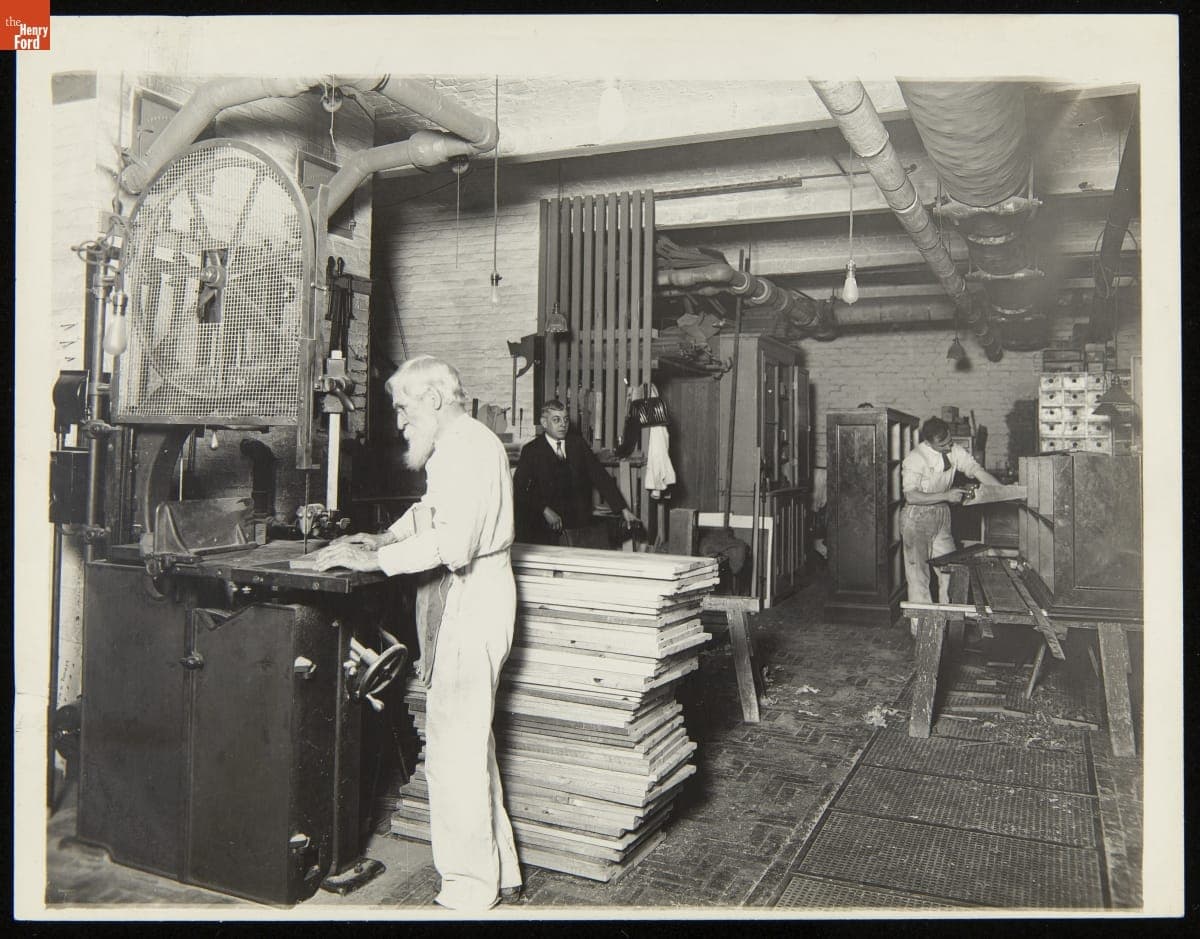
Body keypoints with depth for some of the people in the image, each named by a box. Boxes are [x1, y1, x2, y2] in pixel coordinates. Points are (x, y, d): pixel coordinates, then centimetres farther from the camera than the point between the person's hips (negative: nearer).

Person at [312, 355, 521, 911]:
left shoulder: (469, 446, -15)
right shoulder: (453, 447, 19)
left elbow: (452, 542, -26)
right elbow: (430, 510, 31)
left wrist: (377, 561, -20)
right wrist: (385, 537, 15)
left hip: (473, 599, -11)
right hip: (466, 599, 11)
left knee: (454, 745, -6)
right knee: (470, 739, 15)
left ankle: (469, 889, 5)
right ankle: (498, 874, 25)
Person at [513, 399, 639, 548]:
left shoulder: (578, 444, 12)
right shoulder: (531, 450, 3)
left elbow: (600, 477, 8)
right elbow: (518, 490, -4)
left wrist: (623, 510, -1)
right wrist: (544, 510, -17)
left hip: (581, 524, 3)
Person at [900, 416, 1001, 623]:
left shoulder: (954, 451, -2)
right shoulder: (915, 458, -19)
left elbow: (977, 470, 0)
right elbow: (912, 496, -25)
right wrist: (946, 496, -26)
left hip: (942, 514, 6)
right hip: (917, 516, -6)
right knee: (918, 573, -1)